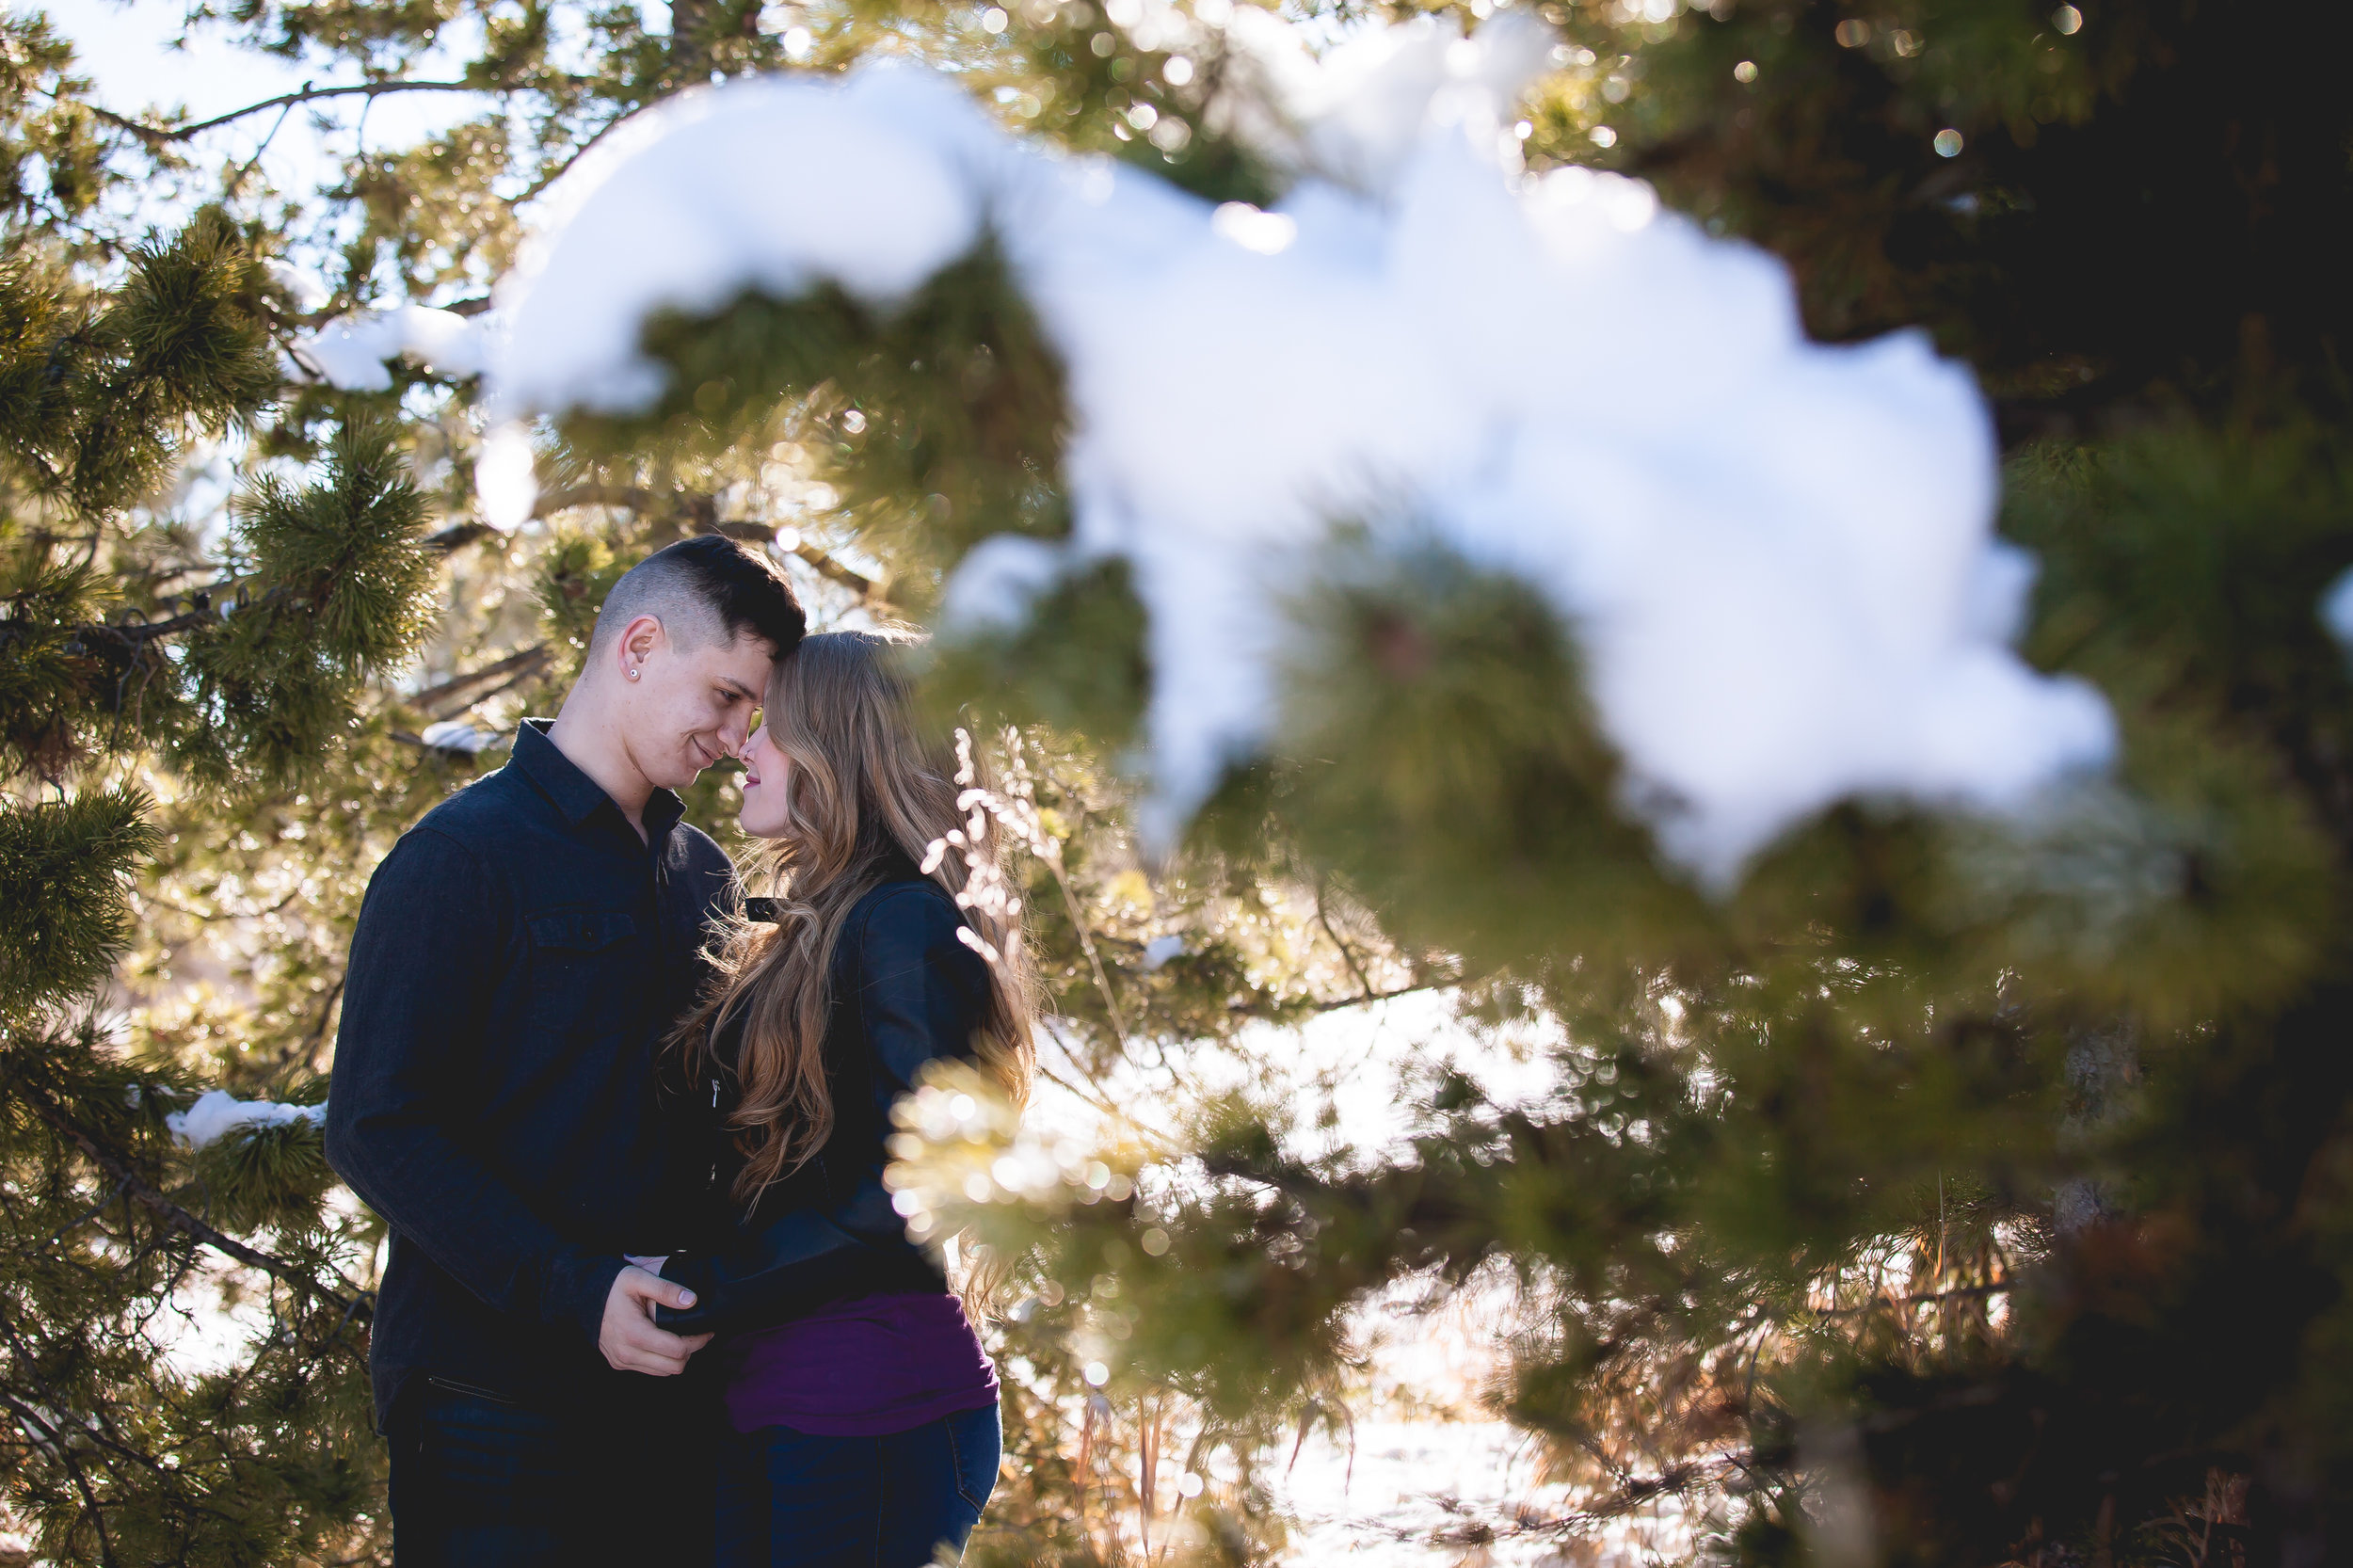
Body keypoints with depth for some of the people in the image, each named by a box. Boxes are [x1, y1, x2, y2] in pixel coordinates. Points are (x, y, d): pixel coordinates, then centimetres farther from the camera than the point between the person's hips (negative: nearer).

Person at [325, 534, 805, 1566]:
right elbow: (376, 1131, -13)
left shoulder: (702, 873, 17)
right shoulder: (461, 854, -6)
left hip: (666, 1395, 7)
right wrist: (574, 1293, -22)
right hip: (498, 1397, -7)